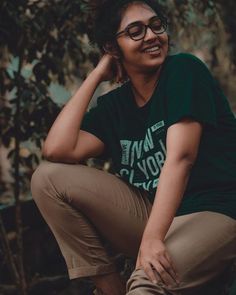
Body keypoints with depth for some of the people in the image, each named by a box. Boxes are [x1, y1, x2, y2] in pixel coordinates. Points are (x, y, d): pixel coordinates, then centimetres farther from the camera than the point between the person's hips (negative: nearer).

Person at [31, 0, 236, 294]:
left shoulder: (184, 71, -5)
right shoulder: (114, 105, 10)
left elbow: (180, 157, -18)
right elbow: (57, 150, -7)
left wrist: (152, 238, -29)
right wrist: (96, 75, 2)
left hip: (212, 214, -7)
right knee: (48, 177, -6)